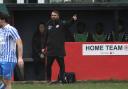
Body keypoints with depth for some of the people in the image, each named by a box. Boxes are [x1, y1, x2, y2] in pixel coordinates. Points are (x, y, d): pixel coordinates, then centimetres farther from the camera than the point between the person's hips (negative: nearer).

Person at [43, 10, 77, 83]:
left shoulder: (62, 23, -2)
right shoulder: (49, 24, 9)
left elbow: (68, 24, -24)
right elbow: (46, 37, 14)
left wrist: (73, 20, -46)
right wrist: (44, 47, 13)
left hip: (60, 49, -3)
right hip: (50, 49, 3)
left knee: (62, 65, -2)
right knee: (48, 65, 7)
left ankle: (61, 79, 6)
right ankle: (48, 79, 18)